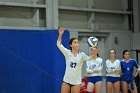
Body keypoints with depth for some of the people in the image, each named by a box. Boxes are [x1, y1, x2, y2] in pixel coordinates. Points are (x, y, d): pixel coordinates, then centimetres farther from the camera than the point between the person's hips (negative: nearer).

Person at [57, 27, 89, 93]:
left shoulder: (81, 55, -2)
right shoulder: (67, 53, -2)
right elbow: (59, 44, -12)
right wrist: (60, 35, -27)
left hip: (77, 81, 0)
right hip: (66, 80, 0)